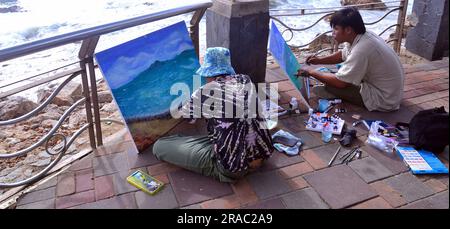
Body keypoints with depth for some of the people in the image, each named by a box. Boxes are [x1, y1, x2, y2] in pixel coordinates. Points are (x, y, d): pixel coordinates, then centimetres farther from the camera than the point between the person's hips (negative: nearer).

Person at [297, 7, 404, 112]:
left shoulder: (361, 49, -30)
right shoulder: (362, 36, -3)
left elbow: (340, 82, -25)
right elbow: (343, 55, 16)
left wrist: (311, 71, -14)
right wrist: (319, 60, 2)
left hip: (383, 100, -9)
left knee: (332, 85, -13)